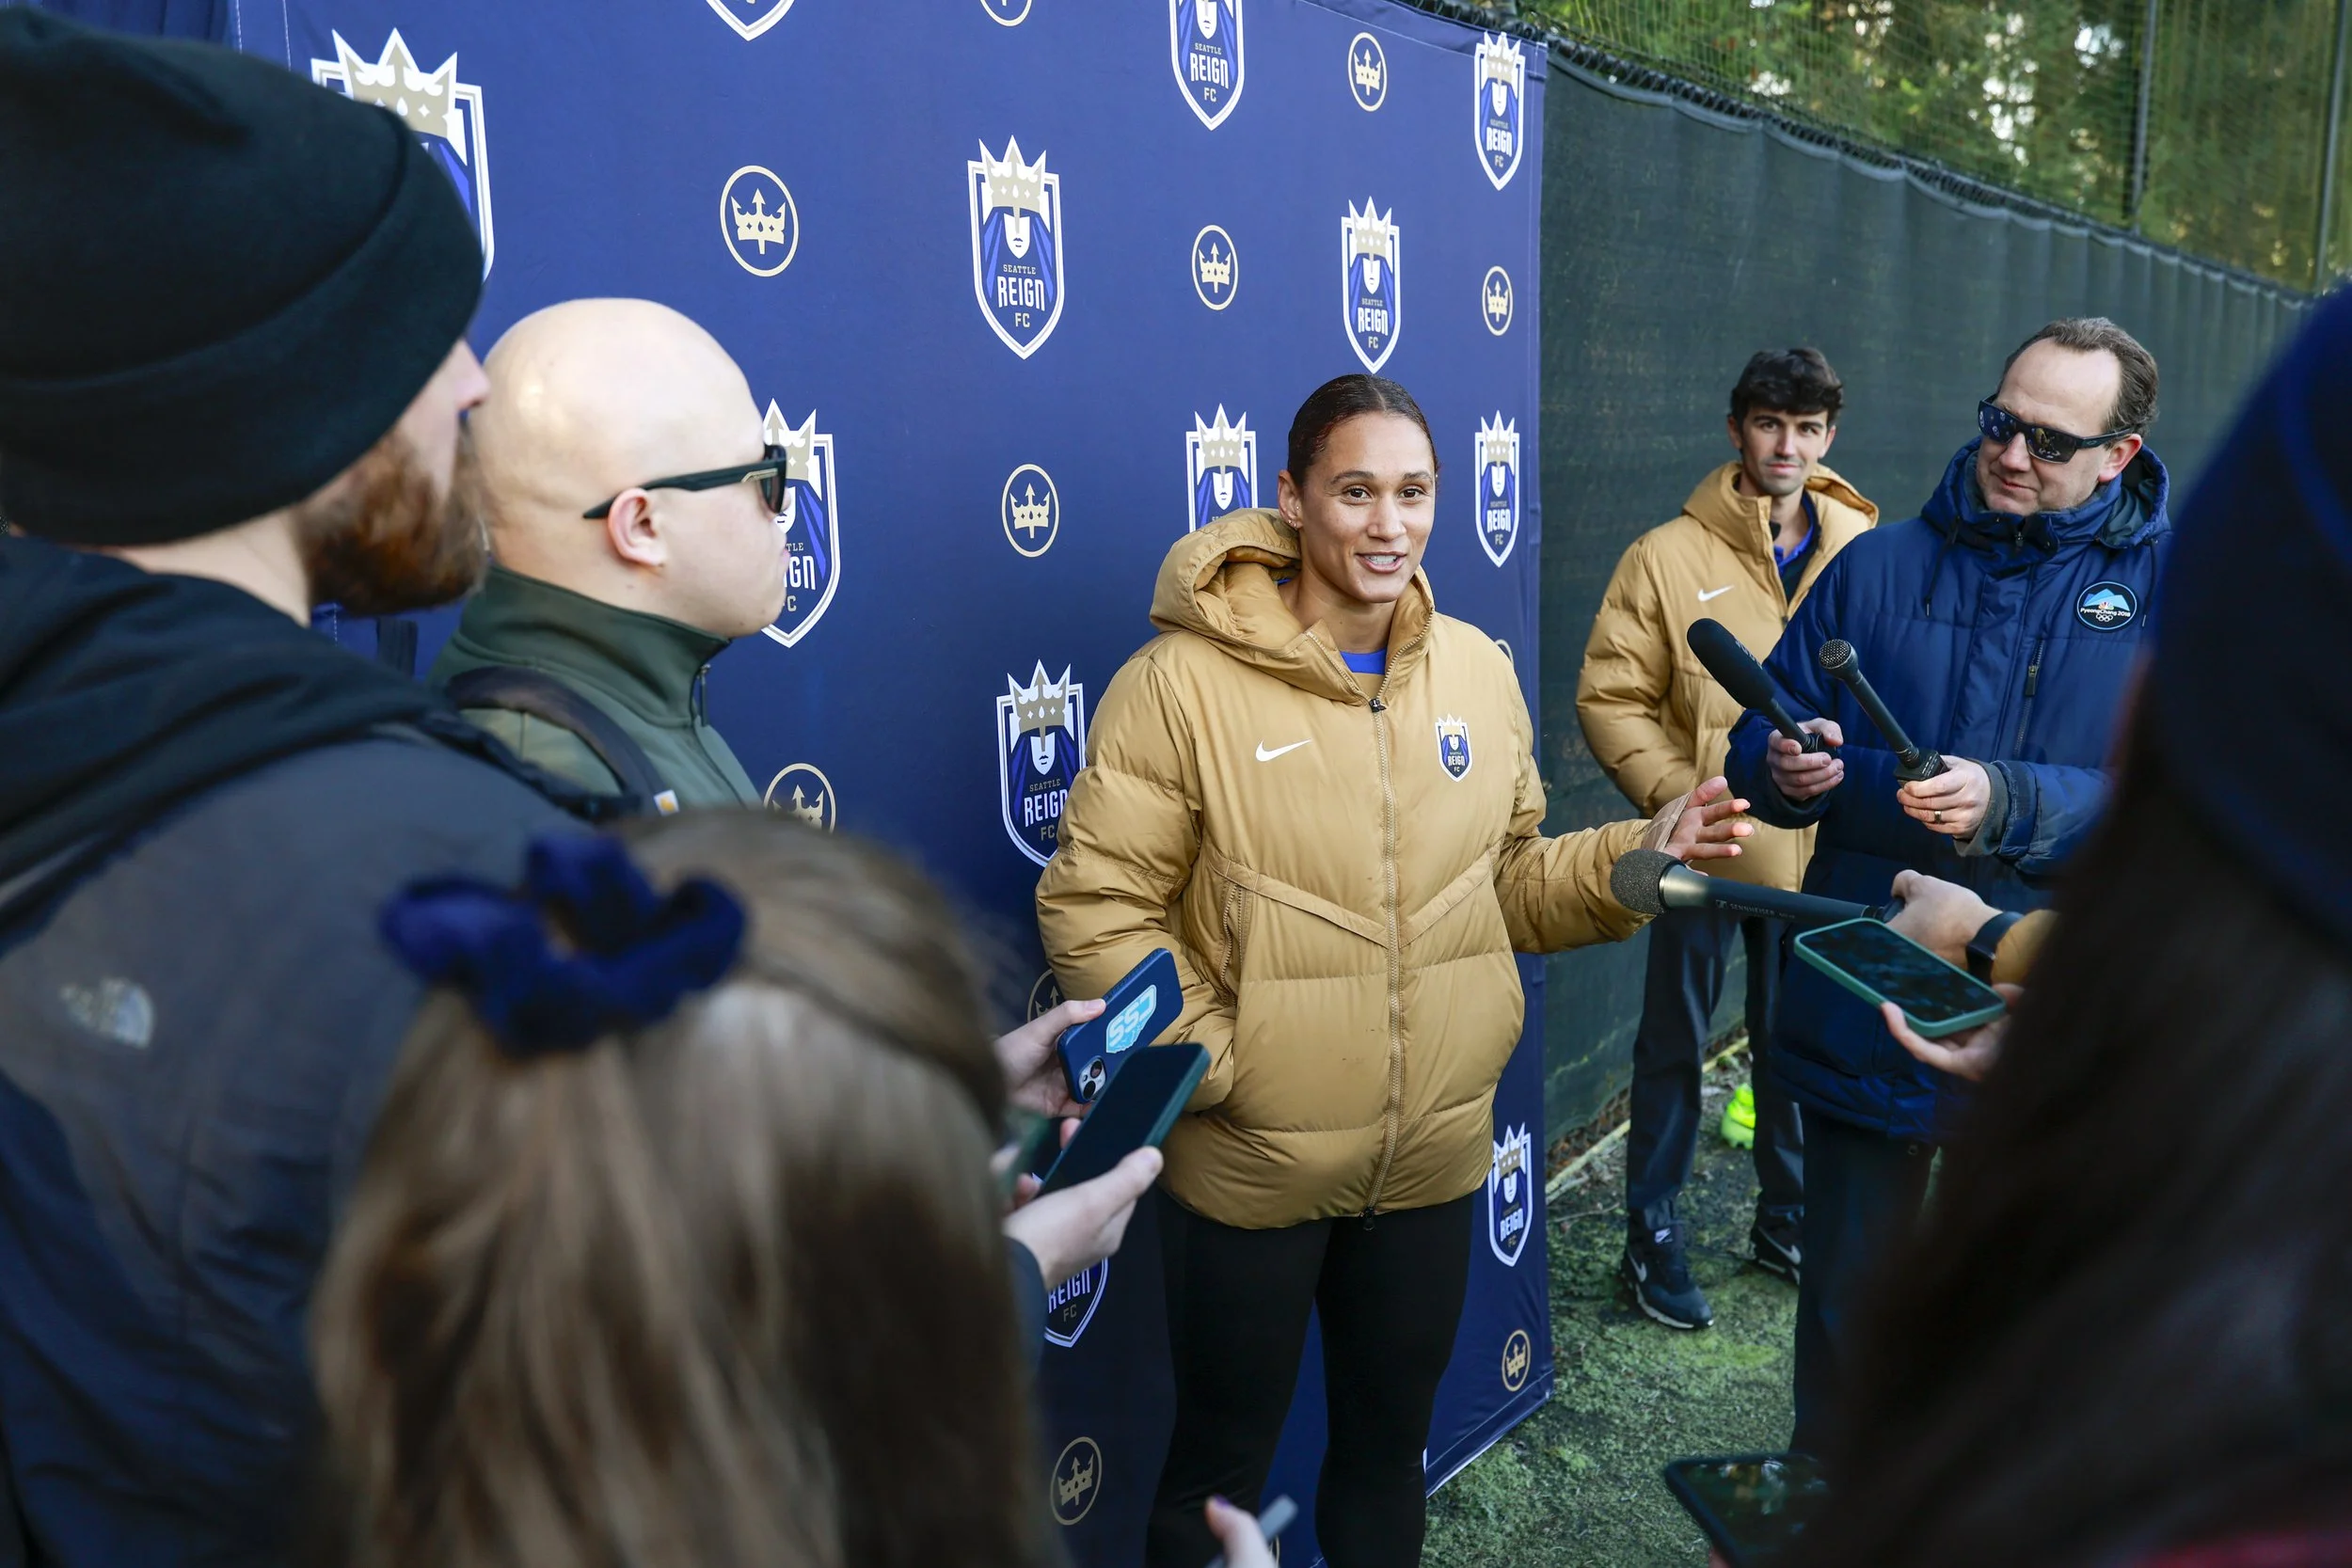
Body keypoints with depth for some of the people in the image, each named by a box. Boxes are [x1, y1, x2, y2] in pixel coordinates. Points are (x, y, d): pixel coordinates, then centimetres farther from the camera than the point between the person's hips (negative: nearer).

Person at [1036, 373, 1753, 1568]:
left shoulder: (1478, 671, 1)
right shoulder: (1185, 681, -15)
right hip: (1249, 1169, -4)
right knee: (1219, 1468, 18)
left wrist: (1636, 856, -6)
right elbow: (1094, 910, -15)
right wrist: (1214, 1061, -18)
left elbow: (1511, 885, 9)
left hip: (1435, 1159, 5)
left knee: (1388, 1448, 26)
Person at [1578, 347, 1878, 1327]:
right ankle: (1653, 1237, 23)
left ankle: (1787, 1221, 37)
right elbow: (1610, 700, -8)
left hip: (1818, 850, 3)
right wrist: (1681, 795, -18)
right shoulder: (1668, 556, -6)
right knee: (1675, 1046, 8)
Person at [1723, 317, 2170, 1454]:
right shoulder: (1879, 567, 2)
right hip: (1864, 1010, 1)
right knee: (1847, 1305, 16)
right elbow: (1761, 741, 4)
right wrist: (1785, 768, -19)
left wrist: (2011, 804, -28)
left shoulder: (2173, 591, -2)